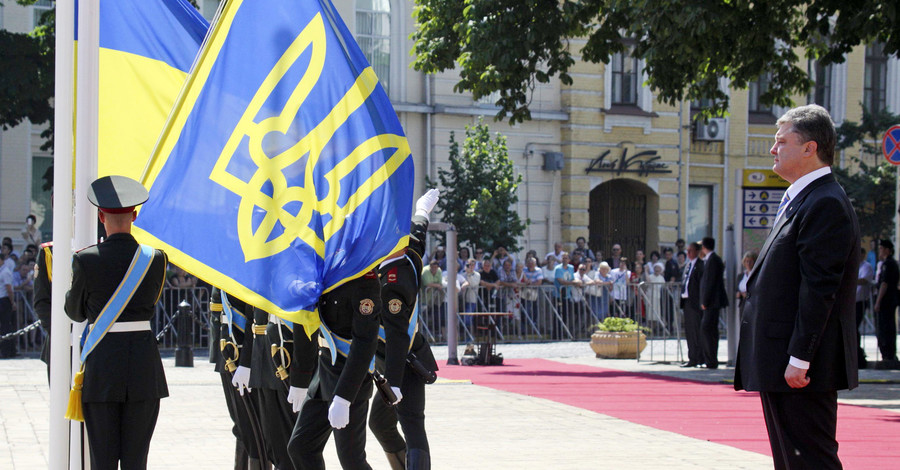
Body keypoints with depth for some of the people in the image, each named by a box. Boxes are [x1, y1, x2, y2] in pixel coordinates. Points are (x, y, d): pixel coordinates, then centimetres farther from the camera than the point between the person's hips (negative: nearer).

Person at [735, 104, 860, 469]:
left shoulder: (826, 204, -15)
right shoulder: (799, 200, 19)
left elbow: (819, 287, -21)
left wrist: (799, 358, -23)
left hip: (801, 369, -11)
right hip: (782, 366, 11)